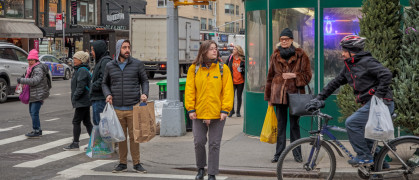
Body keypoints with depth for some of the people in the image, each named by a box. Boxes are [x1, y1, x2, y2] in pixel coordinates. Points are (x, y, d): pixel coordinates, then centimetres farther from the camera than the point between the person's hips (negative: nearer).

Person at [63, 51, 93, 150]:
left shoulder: (82, 70, -16)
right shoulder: (79, 70, 16)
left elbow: (80, 87, -22)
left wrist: (74, 98, -14)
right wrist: (74, 98, 17)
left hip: (82, 101, -10)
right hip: (85, 101, 10)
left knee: (76, 121, -3)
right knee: (87, 122, 11)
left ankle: (75, 144, 4)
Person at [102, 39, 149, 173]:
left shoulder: (137, 64, 2)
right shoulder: (110, 66, 5)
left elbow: (144, 81, 8)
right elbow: (105, 83, 15)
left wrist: (145, 93, -9)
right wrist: (107, 95, -4)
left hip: (133, 108, -1)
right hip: (117, 109, 1)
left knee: (134, 136, 1)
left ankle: (137, 163, 12)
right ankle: (122, 164, 17)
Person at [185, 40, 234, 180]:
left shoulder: (223, 69, 1)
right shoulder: (194, 69, 4)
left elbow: (228, 90, -1)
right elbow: (189, 90, 3)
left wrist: (225, 110, -8)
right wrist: (190, 109, -4)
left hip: (217, 114, -1)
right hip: (198, 113, 1)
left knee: (214, 144, 3)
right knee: (199, 142, 4)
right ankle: (201, 168, 27)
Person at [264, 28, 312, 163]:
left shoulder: (300, 55, 1)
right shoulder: (275, 55, 10)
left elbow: (307, 75, 2)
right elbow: (270, 76, 14)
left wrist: (294, 75, -15)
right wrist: (269, 97, 12)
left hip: (294, 93, -2)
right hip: (279, 94, 2)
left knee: (294, 124, 4)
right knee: (280, 124, 6)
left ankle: (297, 153, 15)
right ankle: (279, 153, 12)